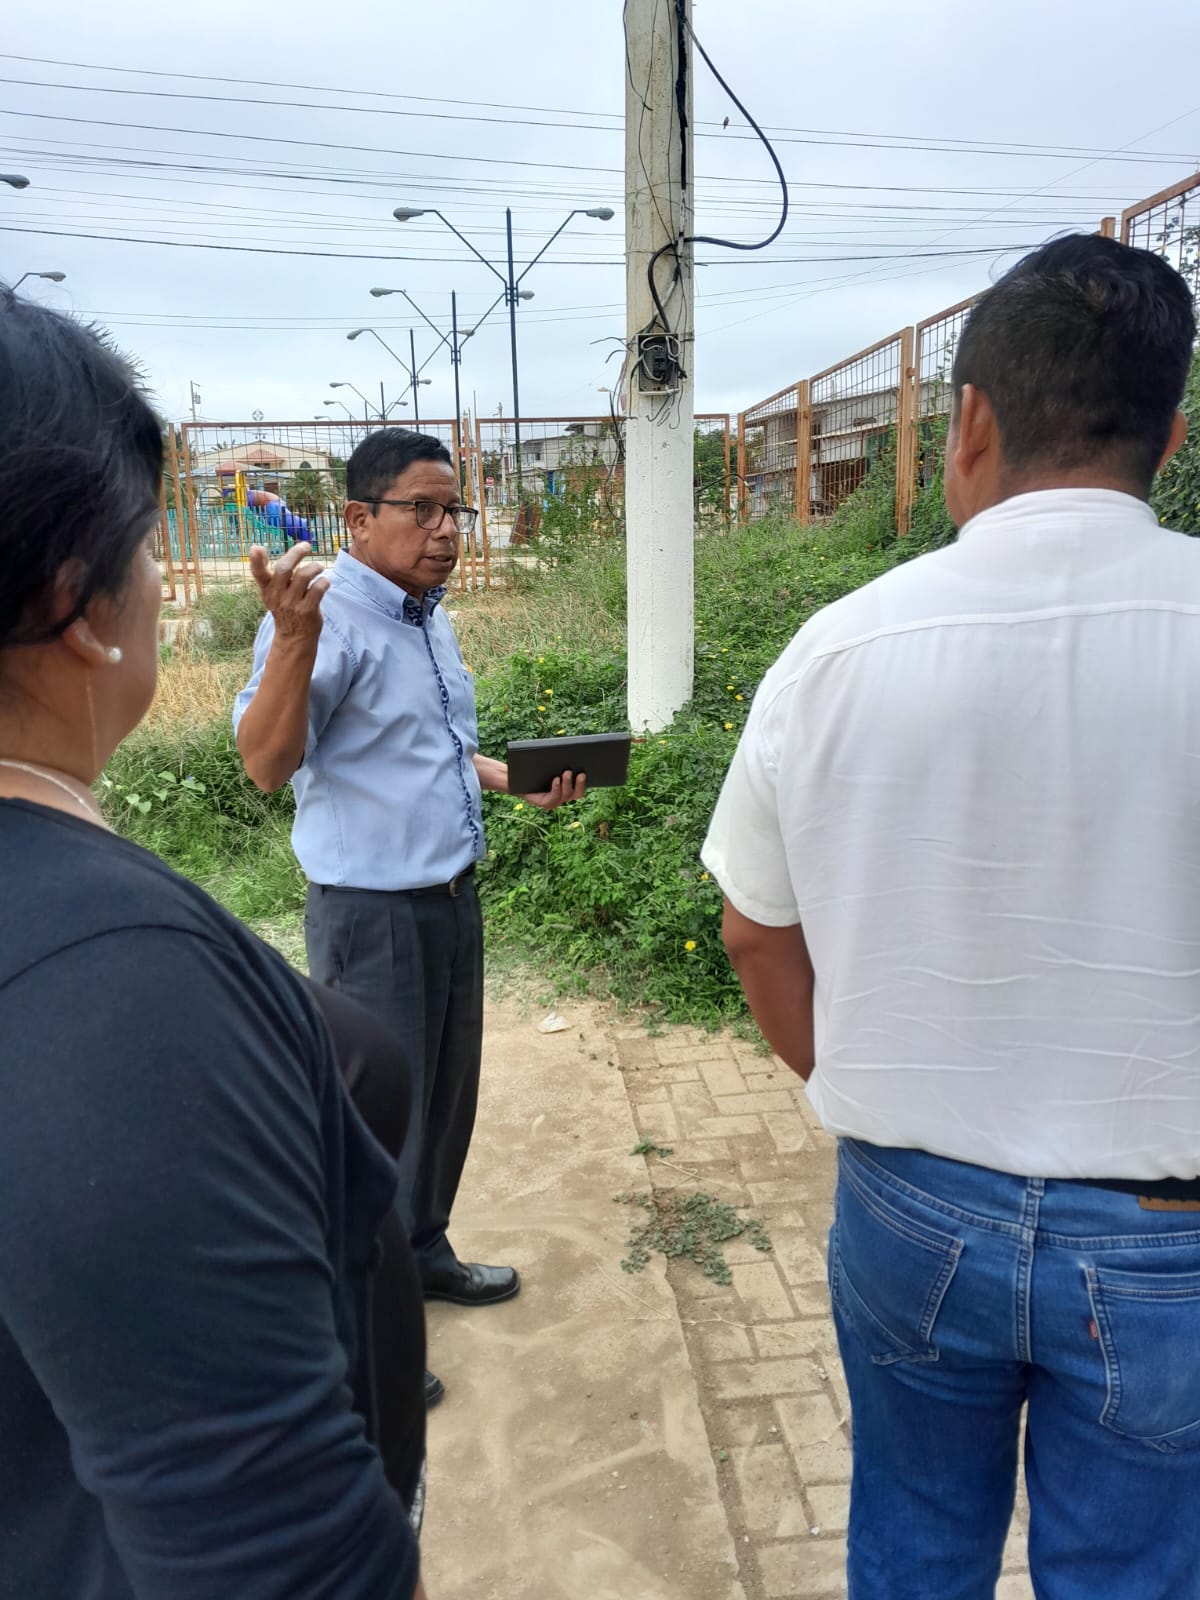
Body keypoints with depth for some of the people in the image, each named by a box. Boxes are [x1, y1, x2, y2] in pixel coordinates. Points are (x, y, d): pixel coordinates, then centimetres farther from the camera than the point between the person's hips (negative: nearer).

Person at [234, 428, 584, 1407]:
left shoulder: (432, 619, 9)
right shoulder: (329, 614, -18)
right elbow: (267, 764, -30)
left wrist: (519, 777, 10)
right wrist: (294, 637, -43)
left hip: (452, 898, 9)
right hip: (373, 913, -8)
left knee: (449, 1095, 21)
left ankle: (424, 1255, 43)